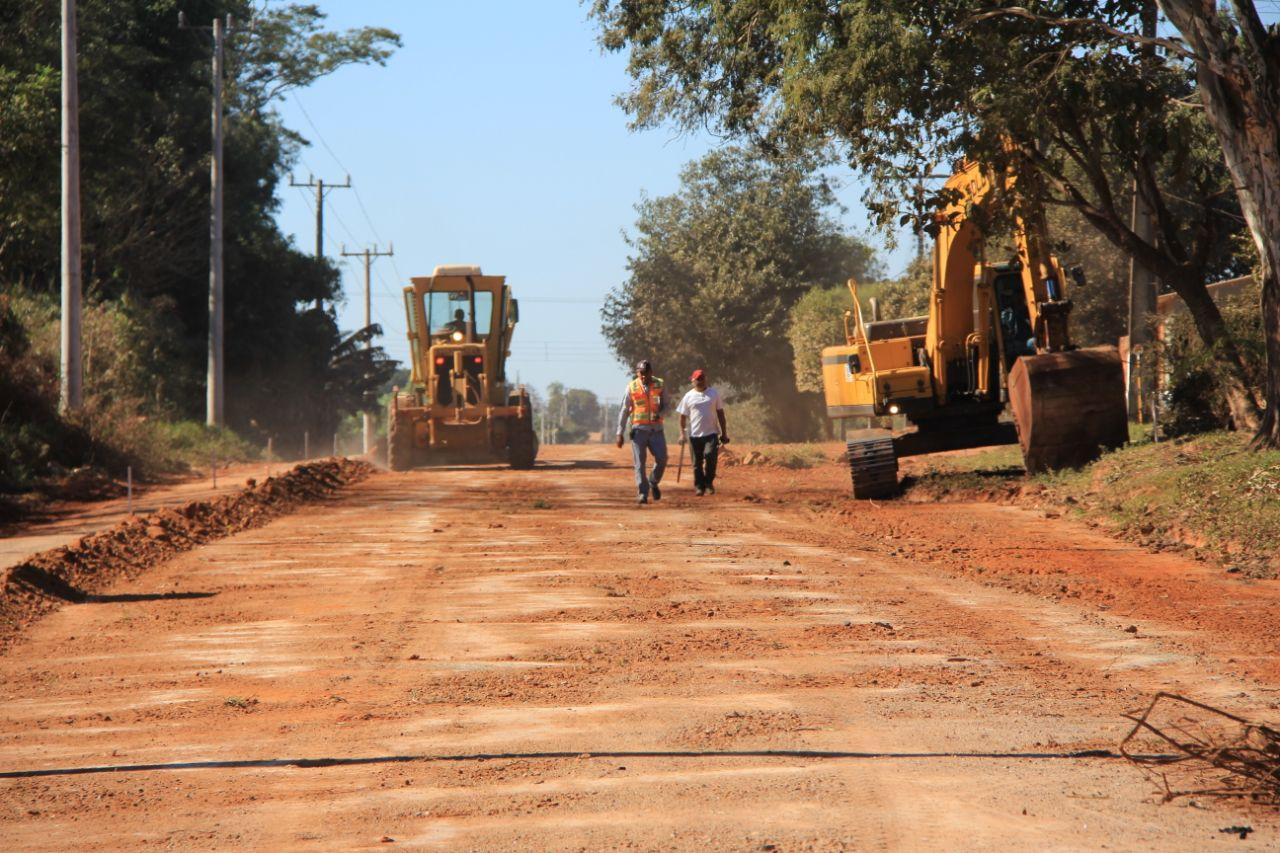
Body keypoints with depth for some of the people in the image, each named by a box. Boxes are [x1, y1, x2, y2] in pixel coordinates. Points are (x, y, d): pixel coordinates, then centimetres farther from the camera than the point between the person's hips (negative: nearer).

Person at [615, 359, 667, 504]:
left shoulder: (659, 385, 3)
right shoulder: (631, 387, -1)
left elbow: (665, 405, 8)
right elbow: (624, 411, 2)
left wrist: (659, 414, -16)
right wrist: (620, 433, -2)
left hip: (656, 429, 1)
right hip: (639, 429, -1)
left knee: (662, 459, -5)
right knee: (640, 463, -4)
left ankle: (653, 483, 21)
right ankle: (642, 494, -1)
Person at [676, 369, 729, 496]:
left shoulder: (714, 393, 7)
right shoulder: (689, 397, 5)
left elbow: (720, 413, 10)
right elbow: (683, 416, 8)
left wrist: (724, 433, 7)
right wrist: (682, 433, -2)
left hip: (711, 433, -1)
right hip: (695, 434, 1)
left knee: (710, 456, -19)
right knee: (697, 462, 3)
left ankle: (709, 482, -2)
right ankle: (699, 486, 14)